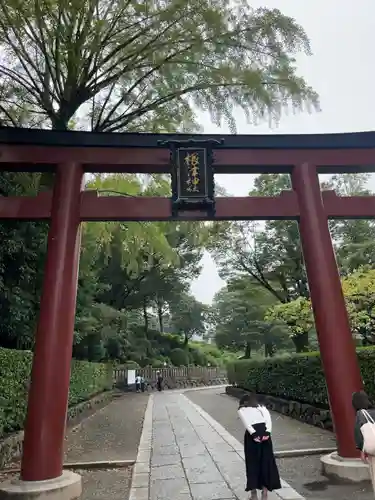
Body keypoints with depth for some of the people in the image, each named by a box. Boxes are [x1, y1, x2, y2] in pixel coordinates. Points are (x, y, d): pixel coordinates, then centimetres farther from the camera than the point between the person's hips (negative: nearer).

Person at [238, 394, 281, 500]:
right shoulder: (262, 408, 27)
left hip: (252, 435, -2)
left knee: (252, 462, 10)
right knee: (266, 461, 15)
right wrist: (267, 432, -6)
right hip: (264, 433, 2)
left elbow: (246, 423, -1)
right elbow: (268, 419, 7)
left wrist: (253, 434, -11)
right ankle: (265, 490, 19)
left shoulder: (241, 410, 21)